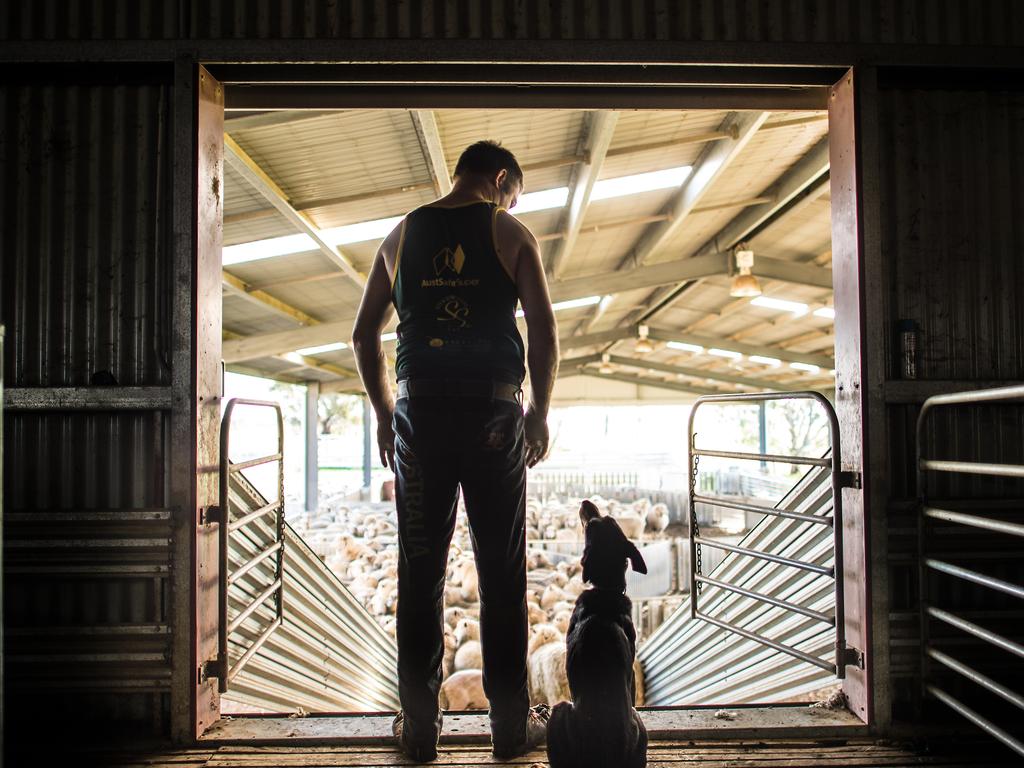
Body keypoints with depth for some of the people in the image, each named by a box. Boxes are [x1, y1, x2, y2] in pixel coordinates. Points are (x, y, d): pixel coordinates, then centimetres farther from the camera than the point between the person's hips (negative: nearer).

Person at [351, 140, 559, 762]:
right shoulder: (511, 233, 4)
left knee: (420, 573, 8)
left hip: (419, 410, 2)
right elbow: (545, 331, -4)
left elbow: (365, 334, 12)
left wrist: (384, 414, 17)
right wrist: (540, 414, 4)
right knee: (502, 574, 6)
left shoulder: (402, 234, 13)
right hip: (494, 412, -2)